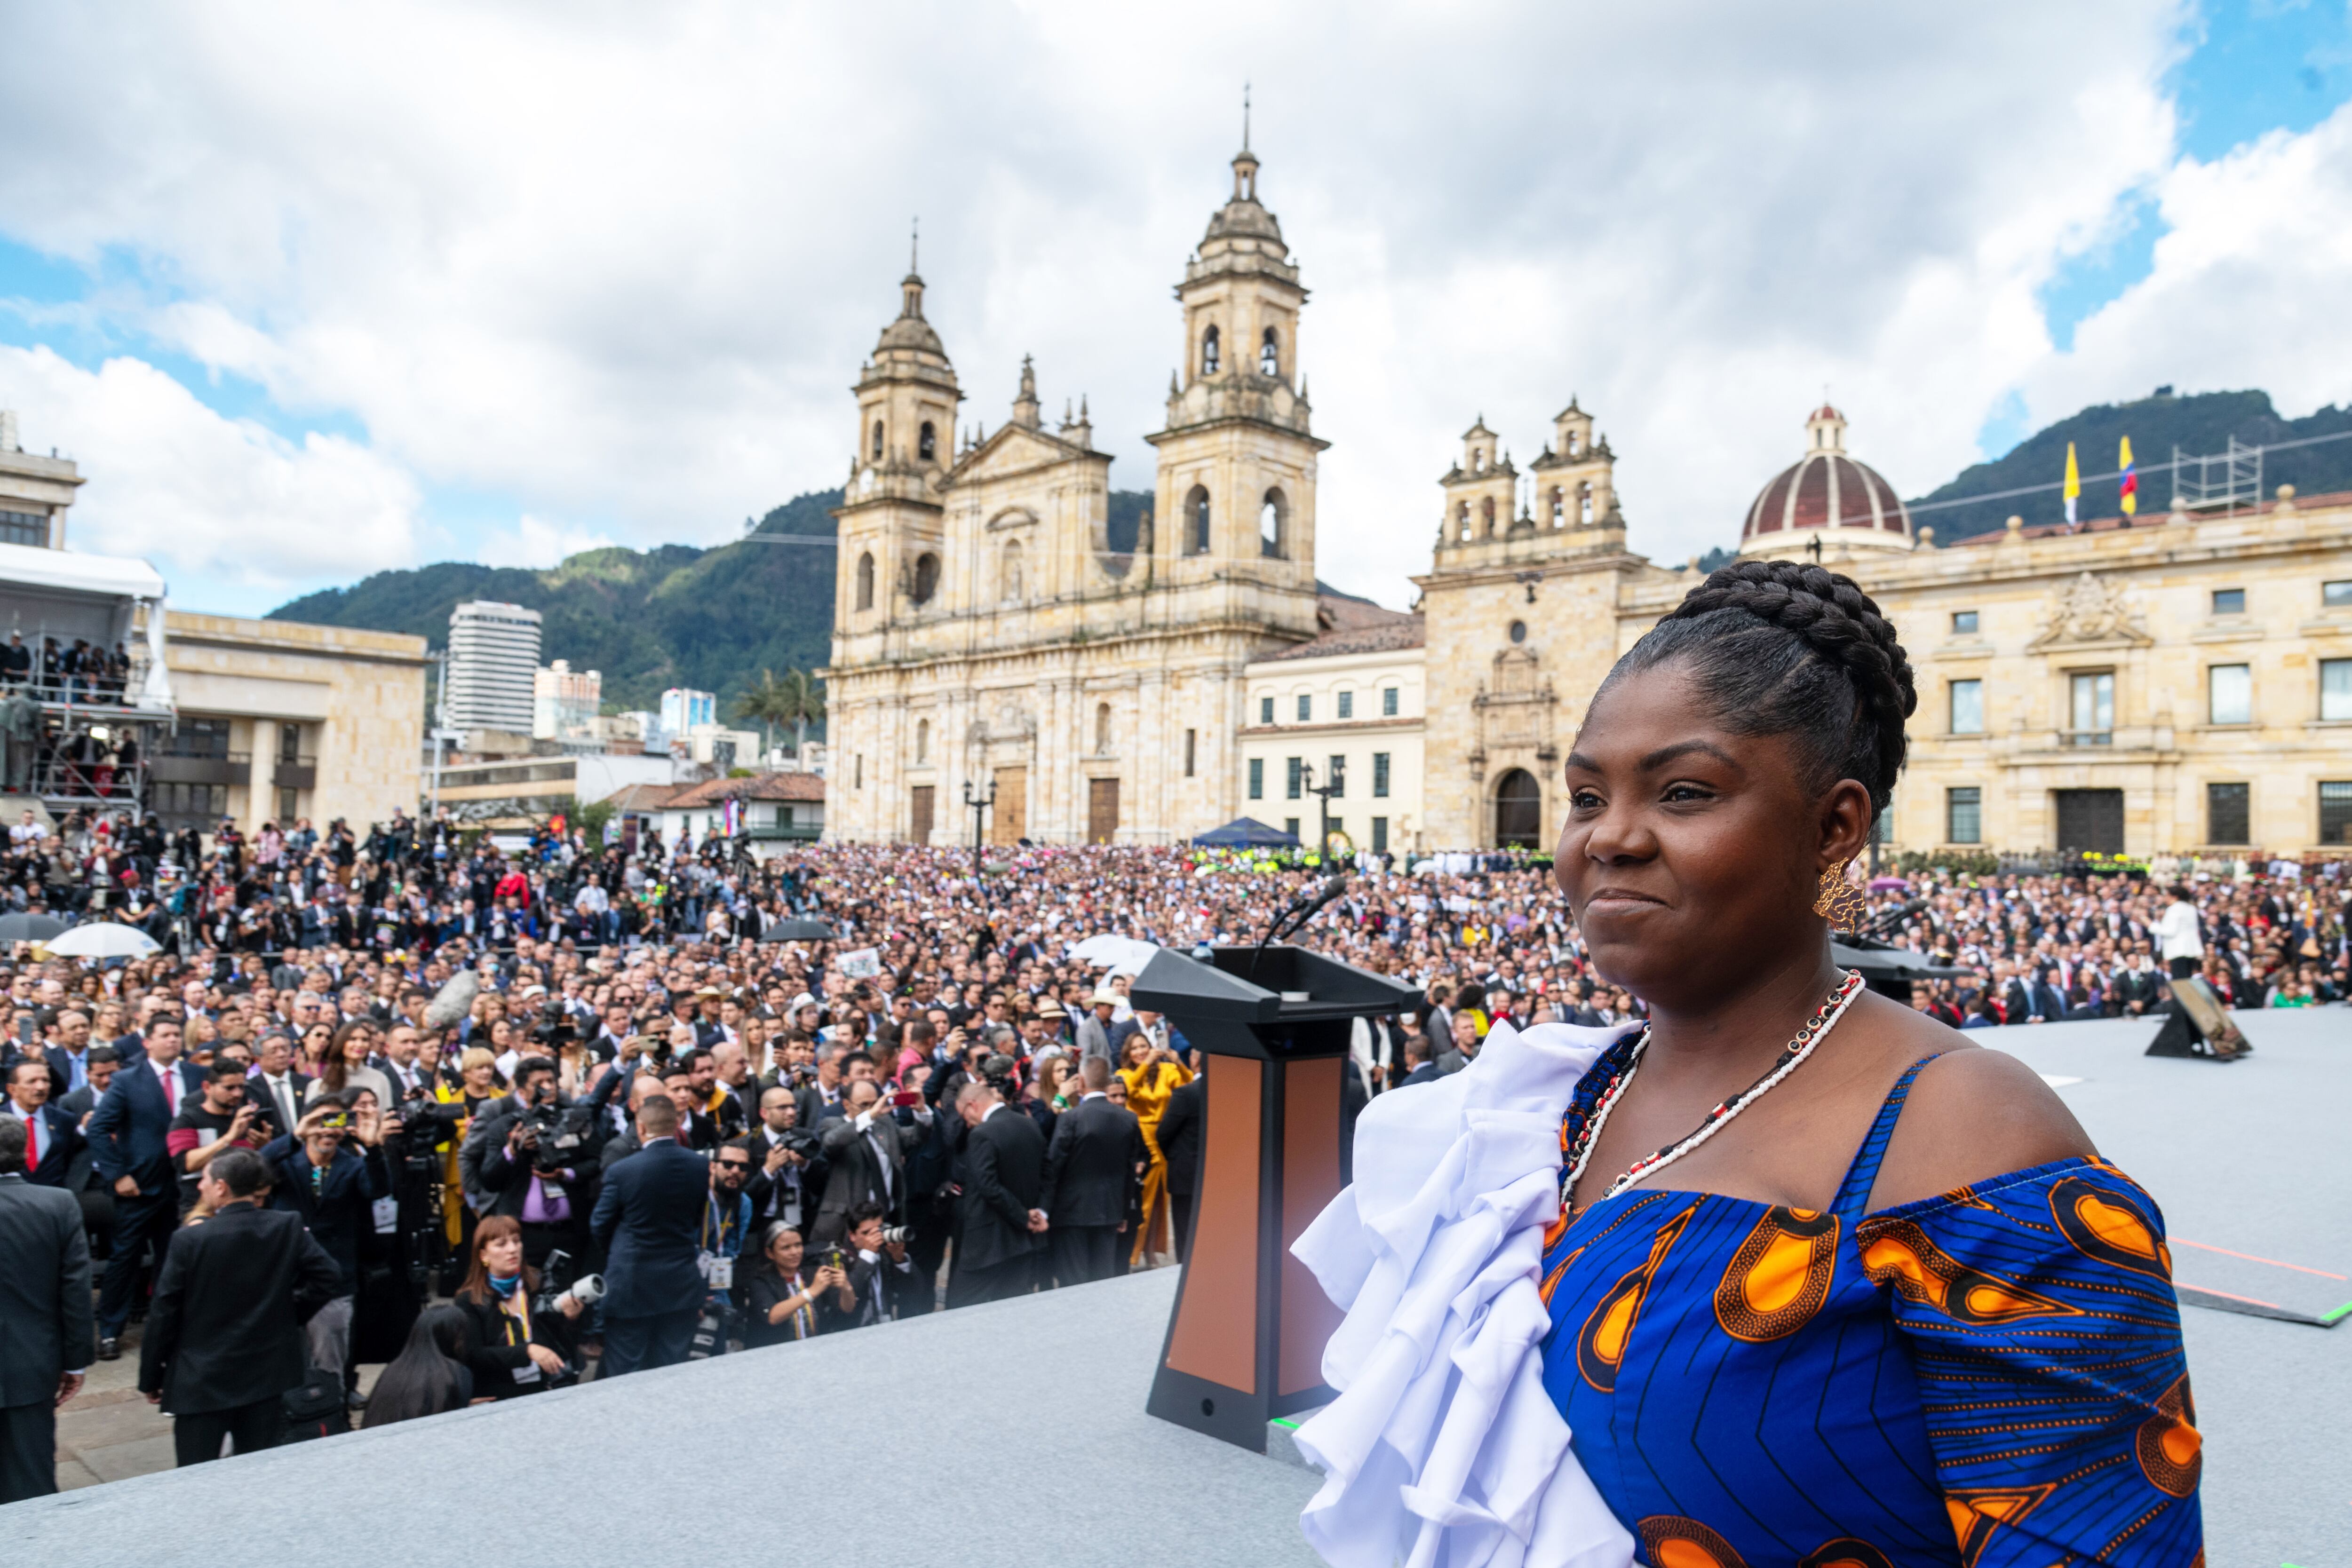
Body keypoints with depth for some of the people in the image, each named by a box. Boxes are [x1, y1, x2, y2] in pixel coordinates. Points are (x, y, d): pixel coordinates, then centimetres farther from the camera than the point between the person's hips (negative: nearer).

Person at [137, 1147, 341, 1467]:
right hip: (268, 1377, 3)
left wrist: (151, 1378, 4)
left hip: (202, 1382, -3)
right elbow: (328, 1277, -9)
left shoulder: (190, 1240, -13)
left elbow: (164, 1313, -7)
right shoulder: (289, 1228, -6)